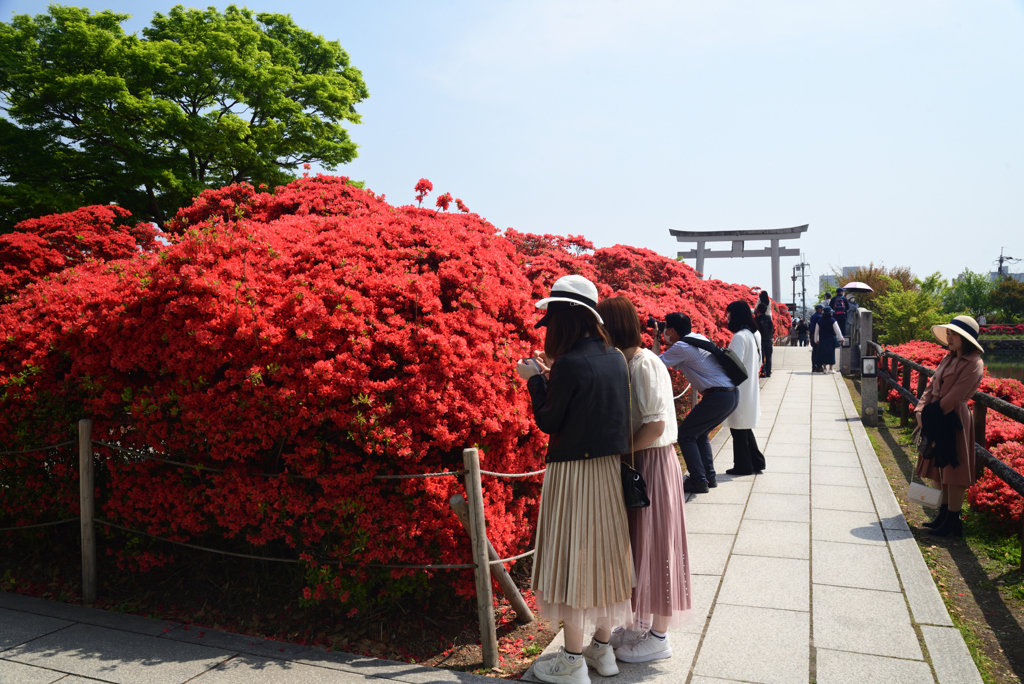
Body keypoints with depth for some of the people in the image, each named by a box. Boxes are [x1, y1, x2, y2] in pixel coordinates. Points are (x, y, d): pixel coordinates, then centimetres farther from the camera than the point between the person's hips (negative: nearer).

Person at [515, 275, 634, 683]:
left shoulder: (570, 363, -19)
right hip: (611, 469, 7)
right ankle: (603, 648, 31)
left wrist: (535, 380, 0)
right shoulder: (614, 357, 3)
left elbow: (548, 422, -12)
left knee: (572, 557, 5)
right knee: (604, 551, 17)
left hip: (574, 471, -7)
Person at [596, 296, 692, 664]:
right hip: (631, 464, 9)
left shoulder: (646, 364, -19)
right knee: (637, 544, 17)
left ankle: (659, 636, 19)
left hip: (652, 464, -9)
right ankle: (642, 622, 34)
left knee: (654, 544, 4)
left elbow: (657, 424, -23)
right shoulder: (621, 363, 7)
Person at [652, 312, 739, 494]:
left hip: (718, 396, -9)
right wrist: (668, 343, 22)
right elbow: (677, 364, 28)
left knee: (685, 434, 1)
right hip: (732, 395, 9)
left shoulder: (682, 347, -12)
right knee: (699, 434, 22)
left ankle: (698, 481, 2)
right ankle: (709, 477, 24)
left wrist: (656, 341, 4)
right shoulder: (698, 338, 16)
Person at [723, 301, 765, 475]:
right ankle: (756, 462, 24)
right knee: (744, 428, 18)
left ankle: (743, 466, 12)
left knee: (738, 428, 3)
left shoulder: (739, 337, -19)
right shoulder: (755, 334, 8)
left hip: (739, 390, -9)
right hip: (751, 387, 9)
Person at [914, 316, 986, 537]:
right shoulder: (948, 359, 12)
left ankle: (953, 521, 9)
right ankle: (944, 514, 27)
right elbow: (932, 386, 9)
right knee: (938, 470, 15)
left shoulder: (973, 365, -12)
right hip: (936, 420, 8)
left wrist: (932, 414, -13)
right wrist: (920, 411, -4)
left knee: (953, 473, -1)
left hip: (955, 421, -8)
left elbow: (954, 397, -18)